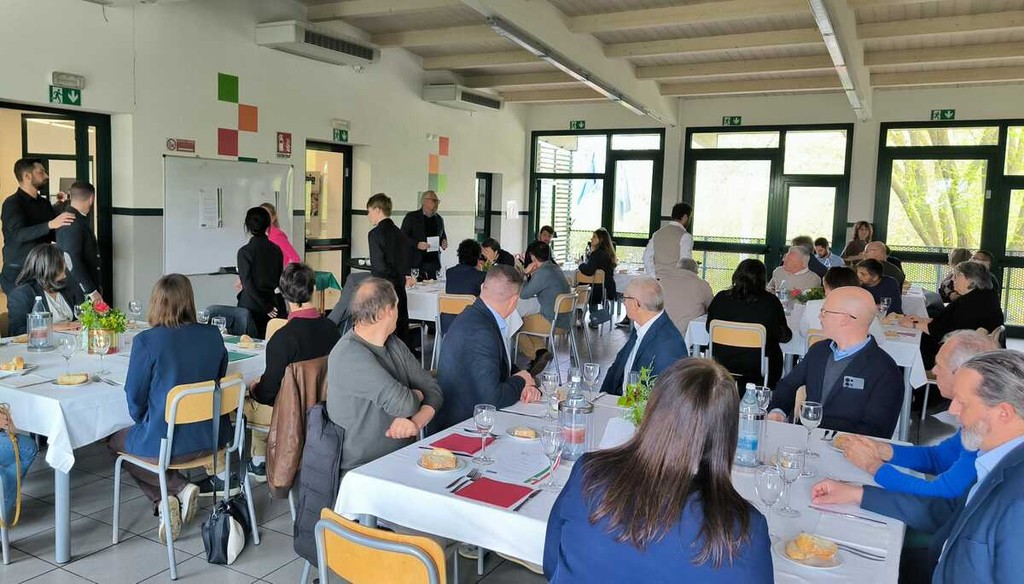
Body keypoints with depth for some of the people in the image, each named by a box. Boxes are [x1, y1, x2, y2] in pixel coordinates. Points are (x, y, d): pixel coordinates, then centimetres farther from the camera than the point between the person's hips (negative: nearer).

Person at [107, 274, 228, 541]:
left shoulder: (146, 341, -15)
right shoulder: (213, 336, -3)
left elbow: (135, 397, -7)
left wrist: (143, 421, 16)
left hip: (165, 443, -5)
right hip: (211, 438, 6)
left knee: (115, 441, 27)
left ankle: (178, 487, 7)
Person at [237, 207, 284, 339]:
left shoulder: (245, 251, -10)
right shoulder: (276, 250, 3)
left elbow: (248, 284, -14)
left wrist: (265, 307, -10)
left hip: (250, 306, -4)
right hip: (272, 301, 5)